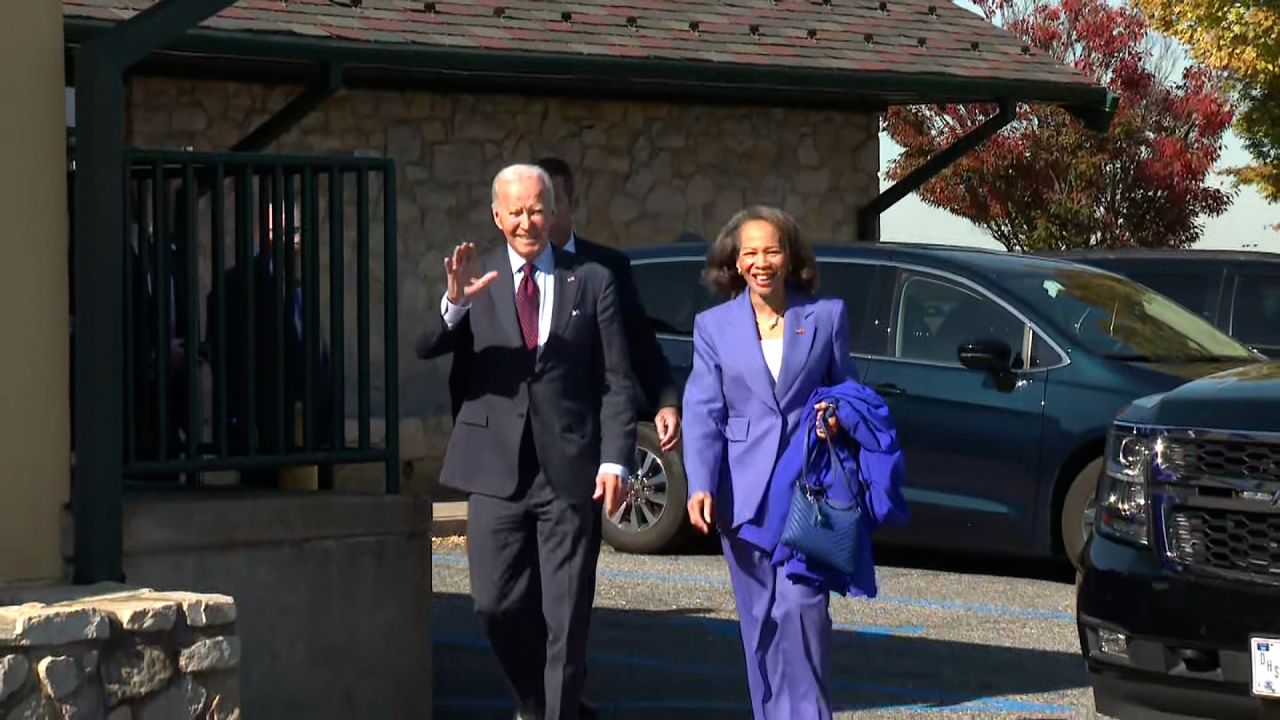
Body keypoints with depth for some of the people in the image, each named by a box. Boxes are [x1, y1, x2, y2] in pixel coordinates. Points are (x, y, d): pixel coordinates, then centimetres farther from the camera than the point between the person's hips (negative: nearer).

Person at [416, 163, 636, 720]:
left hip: (570, 467, -1)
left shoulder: (592, 282, 6)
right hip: (497, 466, 1)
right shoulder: (478, 279, 7)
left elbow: (616, 382, 3)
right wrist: (455, 302, -26)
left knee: (566, 613, 1)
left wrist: (615, 460, -8)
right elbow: (426, 349, -6)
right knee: (496, 603, 3)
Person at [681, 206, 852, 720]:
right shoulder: (713, 326, 7)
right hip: (743, 493, 1)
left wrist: (838, 416, -9)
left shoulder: (825, 316, 7)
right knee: (761, 619, 5)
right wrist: (700, 486, -11)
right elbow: (702, 413, 2)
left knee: (800, 606, -14)